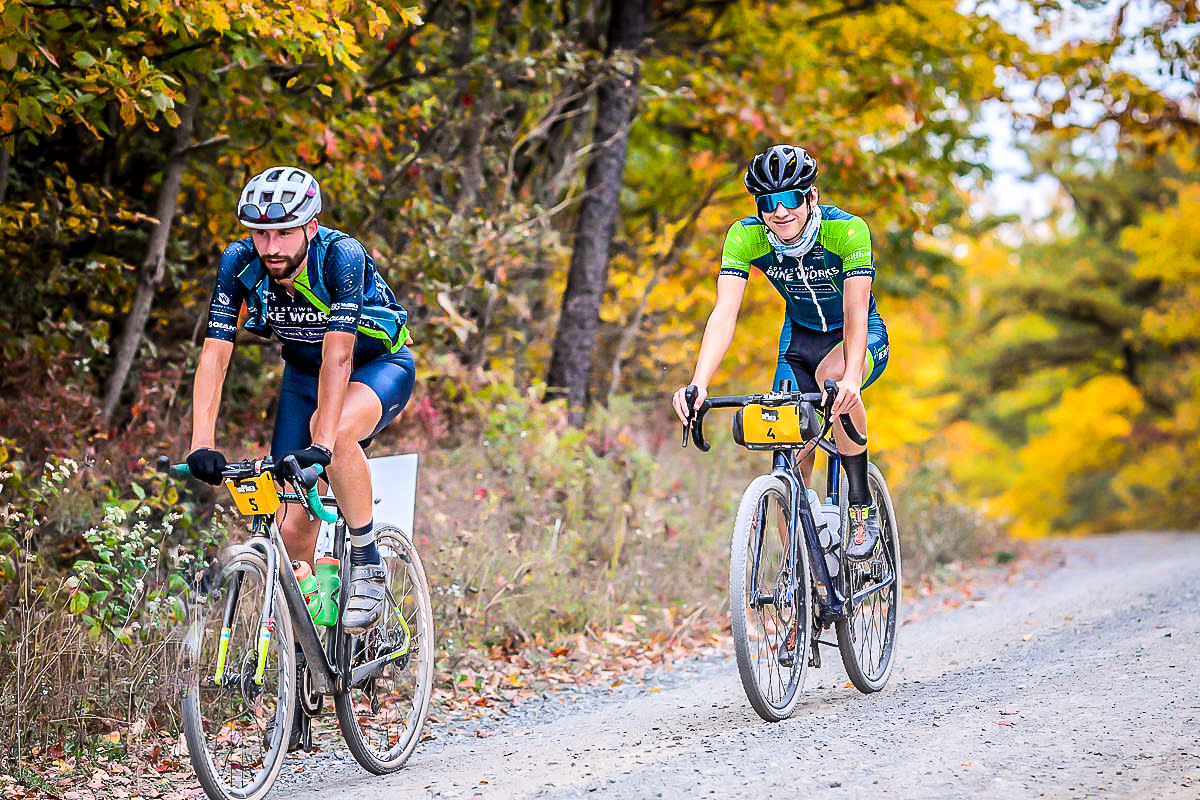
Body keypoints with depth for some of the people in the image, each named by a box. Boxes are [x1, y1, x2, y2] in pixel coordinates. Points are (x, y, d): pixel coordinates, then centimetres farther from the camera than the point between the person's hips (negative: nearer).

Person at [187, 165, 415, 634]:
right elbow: (214, 354, -25)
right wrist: (202, 445, -36)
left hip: (378, 365, -4)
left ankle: (367, 565, -19)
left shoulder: (341, 257, -33)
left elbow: (338, 355, -41)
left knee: (334, 431, -39)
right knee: (293, 526, -7)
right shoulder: (240, 263, -22)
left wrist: (322, 443, -51)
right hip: (304, 373, 4)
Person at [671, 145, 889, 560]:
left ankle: (863, 508, -22)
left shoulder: (848, 230, -29)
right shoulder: (745, 236, -21)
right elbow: (725, 312, -29)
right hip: (799, 337, 4)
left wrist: (851, 376, -55)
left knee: (832, 374, -38)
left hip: (863, 338, -3)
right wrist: (698, 384, -45)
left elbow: (855, 312, -36)